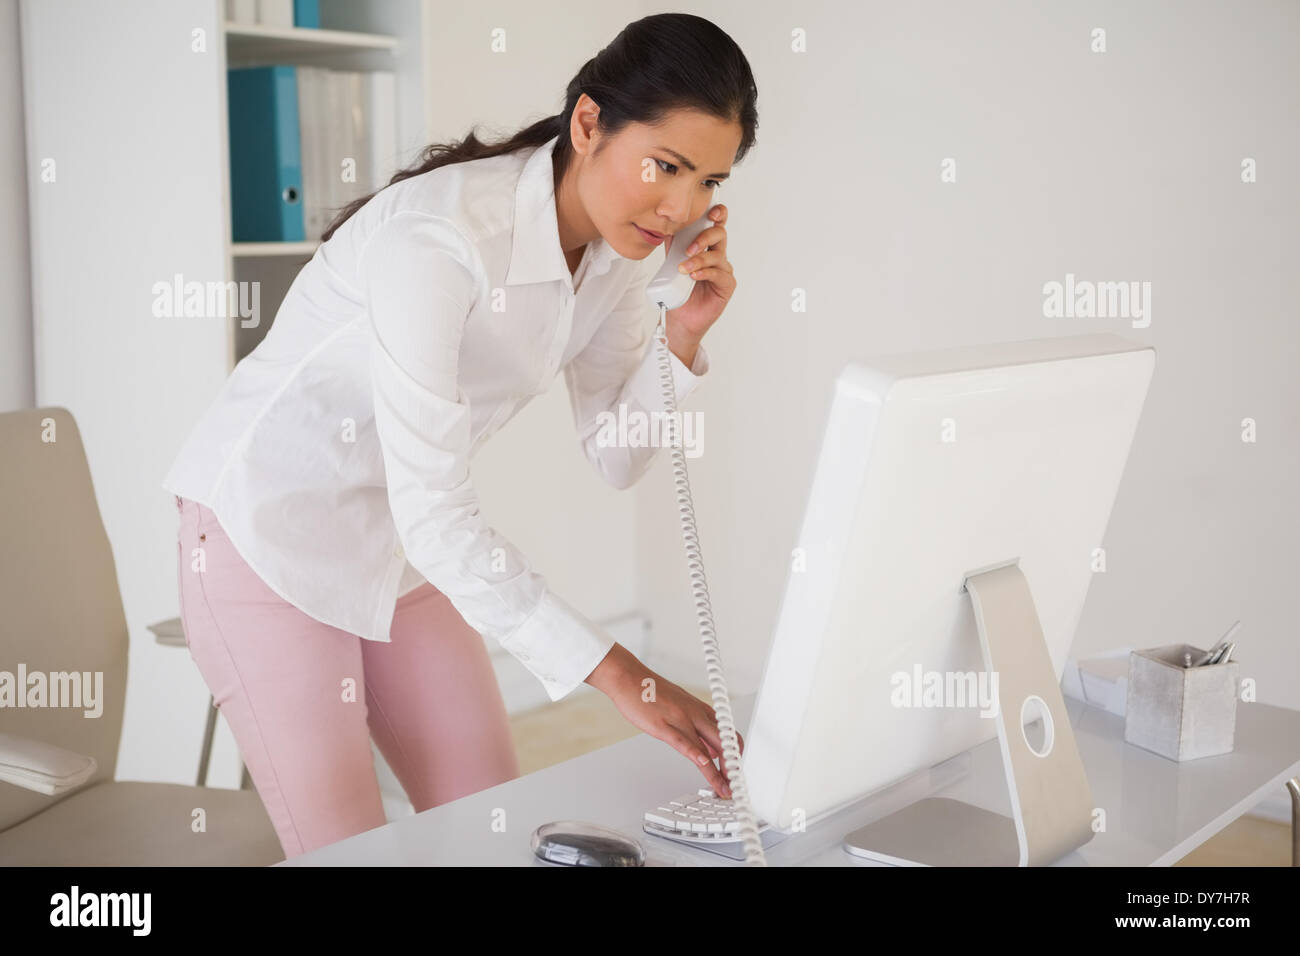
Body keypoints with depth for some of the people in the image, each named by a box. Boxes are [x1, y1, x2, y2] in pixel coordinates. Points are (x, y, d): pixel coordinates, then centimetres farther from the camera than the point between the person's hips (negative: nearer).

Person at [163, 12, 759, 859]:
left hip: (396, 546, 7)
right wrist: (620, 675, -38)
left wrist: (684, 335, -19)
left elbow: (616, 458, -1)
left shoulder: (619, 245, -7)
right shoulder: (440, 238, -32)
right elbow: (435, 515, -35)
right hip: (266, 532, -7)